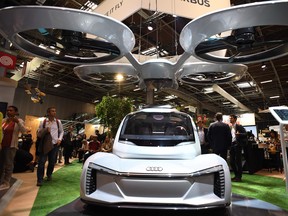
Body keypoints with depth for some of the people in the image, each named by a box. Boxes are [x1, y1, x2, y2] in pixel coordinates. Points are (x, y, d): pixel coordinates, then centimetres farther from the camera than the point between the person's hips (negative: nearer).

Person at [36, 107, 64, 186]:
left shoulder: (58, 122, 3)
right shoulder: (43, 122, -3)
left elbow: (61, 131, 15)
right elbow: (39, 133, -2)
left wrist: (60, 139, 0)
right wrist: (45, 130, -19)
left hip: (55, 144, 2)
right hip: (45, 144, -2)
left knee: (52, 162, 13)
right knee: (41, 161, -3)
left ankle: (49, 175, 36)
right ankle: (40, 179, 10)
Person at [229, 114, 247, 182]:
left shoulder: (239, 126, -5)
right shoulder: (230, 127, 14)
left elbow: (245, 134, -11)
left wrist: (239, 134, -27)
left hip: (237, 145, -7)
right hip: (232, 145, 7)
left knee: (238, 161, -1)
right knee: (231, 161, 9)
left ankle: (239, 177, 10)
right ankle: (236, 175, 25)